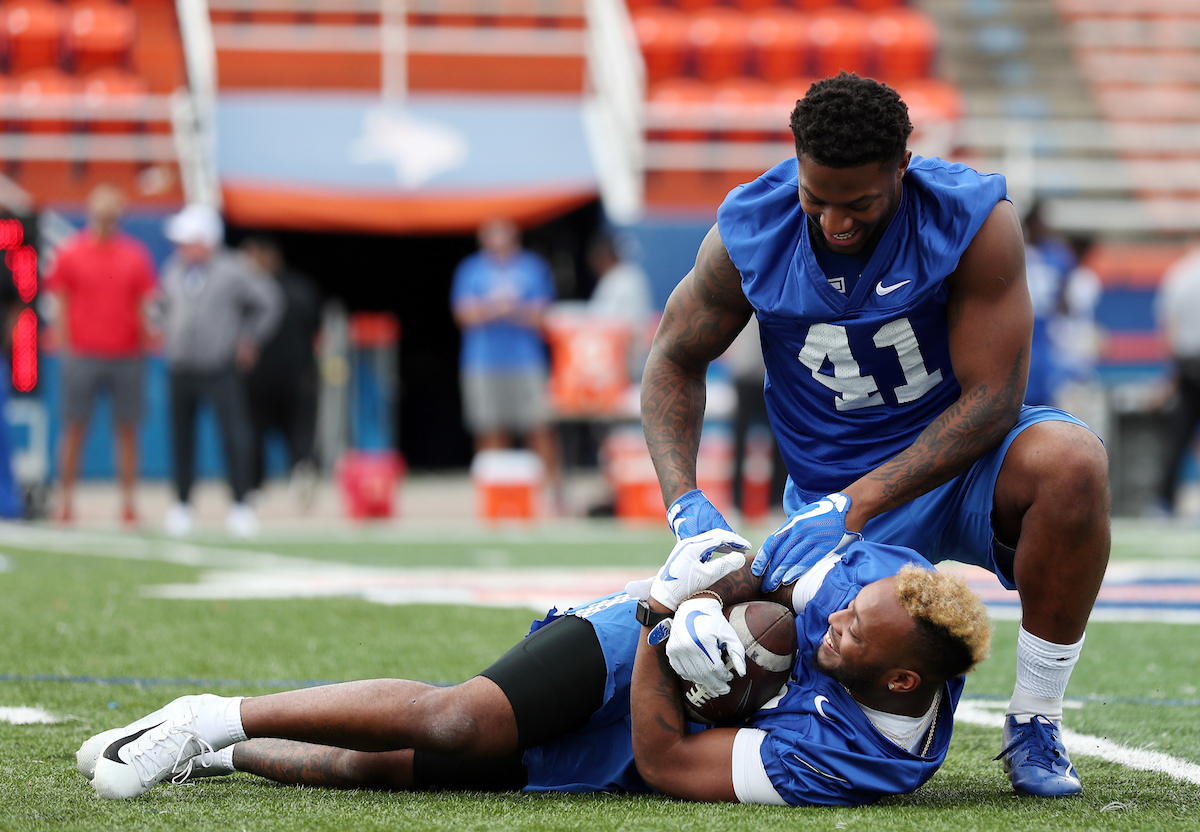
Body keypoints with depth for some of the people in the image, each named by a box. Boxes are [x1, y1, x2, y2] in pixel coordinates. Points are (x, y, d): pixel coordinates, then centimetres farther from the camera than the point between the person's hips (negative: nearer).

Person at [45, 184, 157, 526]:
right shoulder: (70, 253, 3)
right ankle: (65, 501, 5)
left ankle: (128, 503, 6)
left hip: (126, 354, 2)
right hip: (82, 353, -2)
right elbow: (60, 302, 3)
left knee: (127, 430, 2)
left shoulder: (136, 255, 7)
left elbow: (146, 302, 10)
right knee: (74, 428, 0)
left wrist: (149, 333, -7)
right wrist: (63, 344, -6)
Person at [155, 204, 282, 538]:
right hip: (181, 370, 4)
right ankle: (182, 506, 14)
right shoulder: (174, 271, 8)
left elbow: (269, 303, 1)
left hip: (220, 370, -4)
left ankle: (240, 506, -2)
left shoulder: (232, 271, -6)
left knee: (234, 436, -9)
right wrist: (170, 335, 14)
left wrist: (249, 340, 1)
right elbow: (164, 305, 27)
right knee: (181, 438, 5)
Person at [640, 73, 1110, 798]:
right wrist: (686, 503, -14)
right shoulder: (750, 229, -12)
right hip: (834, 497, 2)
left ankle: (1035, 722, -19)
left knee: (1072, 461, -36)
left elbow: (991, 399, -21)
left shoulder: (976, 220, -20)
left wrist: (852, 507, -29)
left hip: (955, 463, -2)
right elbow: (675, 361, 3)